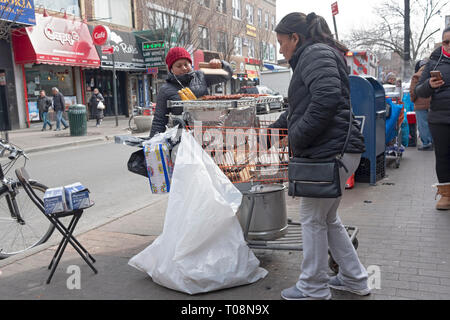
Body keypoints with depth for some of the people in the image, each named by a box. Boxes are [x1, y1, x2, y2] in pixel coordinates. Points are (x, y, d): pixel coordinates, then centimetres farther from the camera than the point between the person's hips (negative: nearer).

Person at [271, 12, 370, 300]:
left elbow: (327, 99, -24)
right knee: (327, 219, 18)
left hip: (330, 152, -10)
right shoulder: (314, 56, 24)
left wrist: (297, 138, -15)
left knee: (313, 219, 2)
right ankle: (354, 279, 29)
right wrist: (274, 129, 38)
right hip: (337, 150, 10)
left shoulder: (315, 53, -8)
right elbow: (298, 109, 33)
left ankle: (314, 289, 16)